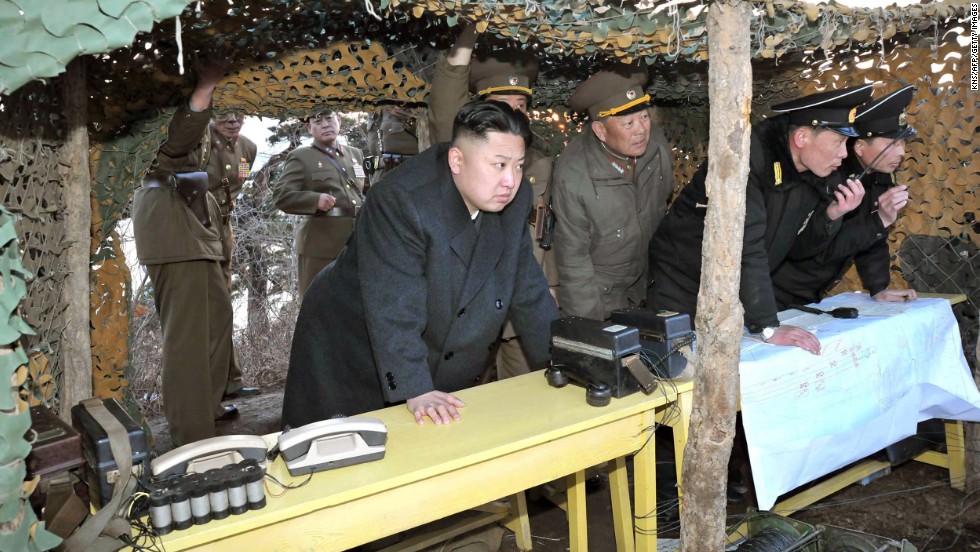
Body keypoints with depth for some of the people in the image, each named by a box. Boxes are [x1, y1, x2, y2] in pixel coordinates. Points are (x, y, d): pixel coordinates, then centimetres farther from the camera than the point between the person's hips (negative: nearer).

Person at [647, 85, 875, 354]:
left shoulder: (821, 172, -4)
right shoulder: (748, 157, -28)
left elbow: (809, 242, 7)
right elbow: (744, 247, -34)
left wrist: (832, 214, -15)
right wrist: (768, 327, -36)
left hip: (738, 292, 7)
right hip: (683, 288, -7)